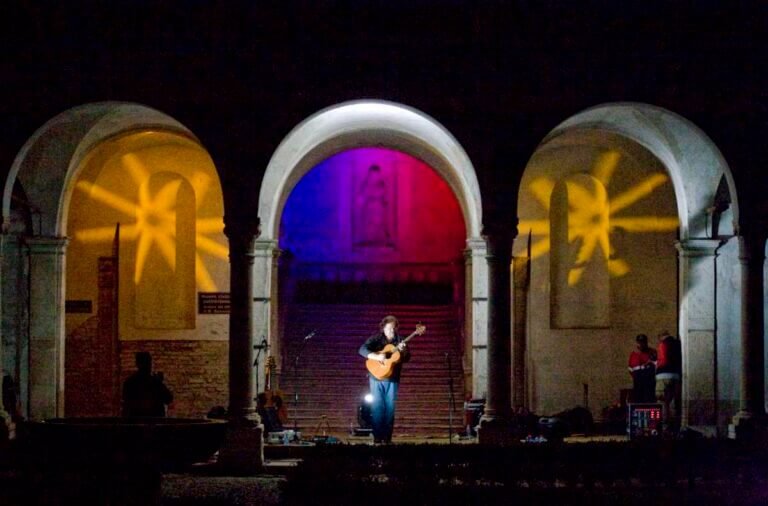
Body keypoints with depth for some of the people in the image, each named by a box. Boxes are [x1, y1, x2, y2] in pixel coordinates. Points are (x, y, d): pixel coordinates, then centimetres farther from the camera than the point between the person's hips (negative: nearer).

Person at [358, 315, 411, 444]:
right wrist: (376, 356, -26)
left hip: (392, 379, 3)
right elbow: (362, 350, -14)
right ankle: (377, 437, -4)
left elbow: (407, 358, 5)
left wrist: (403, 351, -17)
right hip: (377, 377, -3)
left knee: (390, 408, 1)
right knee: (377, 407, -6)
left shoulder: (399, 340, 7)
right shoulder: (376, 339, -2)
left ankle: (387, 437, 6)